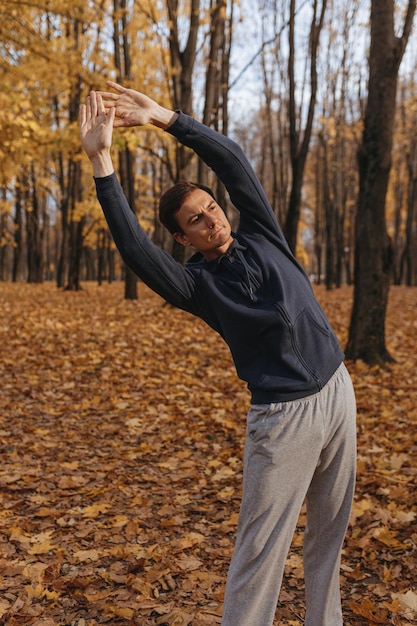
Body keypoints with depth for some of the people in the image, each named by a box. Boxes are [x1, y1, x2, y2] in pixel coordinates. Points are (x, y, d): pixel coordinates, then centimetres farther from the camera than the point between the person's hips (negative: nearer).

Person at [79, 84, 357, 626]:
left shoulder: (260, 234, 5)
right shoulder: (198, 284, -7)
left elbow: (232, 161, -5)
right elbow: (134, 247, -23)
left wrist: (163, 118, -10)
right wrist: (101, 160, -26)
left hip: (338, 393, 5)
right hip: (284, 417, -5)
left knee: (330, 531, 18)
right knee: (260, 551, -2)